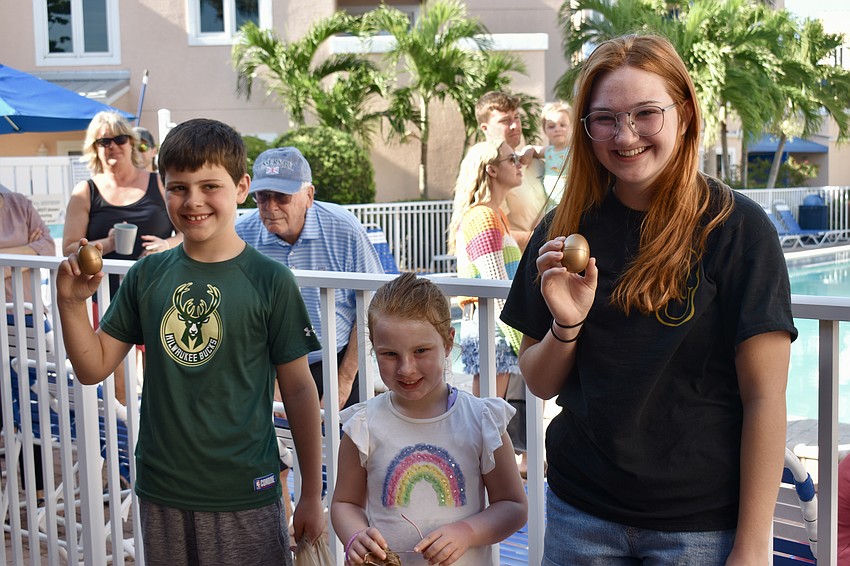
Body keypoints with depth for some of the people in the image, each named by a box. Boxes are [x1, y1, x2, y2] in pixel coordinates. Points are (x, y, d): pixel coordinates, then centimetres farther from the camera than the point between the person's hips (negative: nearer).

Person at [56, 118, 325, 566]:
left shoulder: (269, 281, -9)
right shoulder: (146, 276, 1)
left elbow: (299, 390, -5)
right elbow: (92, 368, 5)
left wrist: (312, 496, -2)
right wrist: (71, 302, -12)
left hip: (245, 498, -3)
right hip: (161, 495, 3)